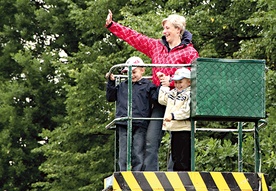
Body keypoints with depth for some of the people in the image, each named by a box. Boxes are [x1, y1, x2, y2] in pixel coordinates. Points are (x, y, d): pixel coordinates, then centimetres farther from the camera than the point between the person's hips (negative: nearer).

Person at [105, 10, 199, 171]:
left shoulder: (189, 52, -4)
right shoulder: (156, 46, 14)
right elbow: (133, 37, 17)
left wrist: (172, 82, -19)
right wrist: (111, 25, 17)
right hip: (159, 101, 6)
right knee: (151, 140, -3)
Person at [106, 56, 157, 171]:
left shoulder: (148, 86, 7)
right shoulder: (122, 86, 20)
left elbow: (158, 98, -4)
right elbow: (110, 97, 24)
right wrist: (111, 82, 16)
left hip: (140, 126, -4)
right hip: (123, 125, 4)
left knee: (138, 155, -5)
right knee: (123, 155, 0)